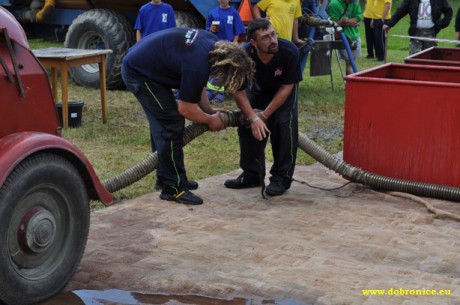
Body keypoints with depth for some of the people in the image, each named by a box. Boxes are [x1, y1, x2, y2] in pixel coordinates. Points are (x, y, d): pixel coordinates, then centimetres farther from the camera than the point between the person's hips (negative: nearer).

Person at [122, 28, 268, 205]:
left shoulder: (216, 45, -5)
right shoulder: (198, 67, -30)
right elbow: (186, 109, -17)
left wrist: (210, 112, 6)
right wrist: (210, 120, -1)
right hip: (139, 72, -10)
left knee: (165, 126, 15)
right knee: (171, 125, -9)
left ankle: (166, 178, 26)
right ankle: (172, 188, -2)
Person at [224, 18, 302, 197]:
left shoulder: (289, 51, -36)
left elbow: (286, 87, -24)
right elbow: (239, 91, -21)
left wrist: (264, 115, -25)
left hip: (283, 90, -2)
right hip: (258, 89, 3)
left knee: (284, 125, -20)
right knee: (246, 124, -4)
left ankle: (282, 178, -9)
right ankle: (252, 175, 14)